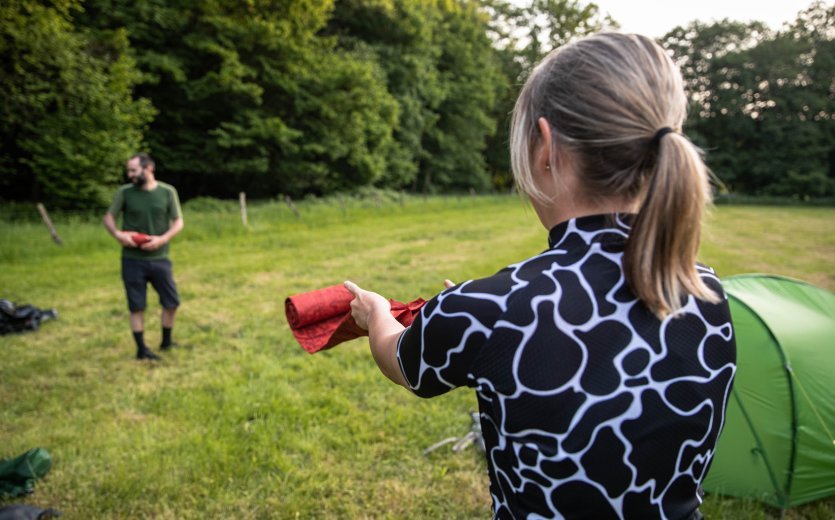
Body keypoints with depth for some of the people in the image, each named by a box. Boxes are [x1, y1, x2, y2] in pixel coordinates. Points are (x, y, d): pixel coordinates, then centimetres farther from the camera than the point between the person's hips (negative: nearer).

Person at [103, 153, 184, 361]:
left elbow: (178, 222, -1)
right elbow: (108, 217, 4)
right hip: (132, 259, -1)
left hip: (159, 258, 1)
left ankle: (166, 341, 27)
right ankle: (142, 349, 17)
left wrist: (162, 239, -17)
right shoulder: (125, 192, -3)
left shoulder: (167, 192, -4)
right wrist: (118, 234, -16)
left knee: (172, 302, 6)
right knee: (137, 306, 5)